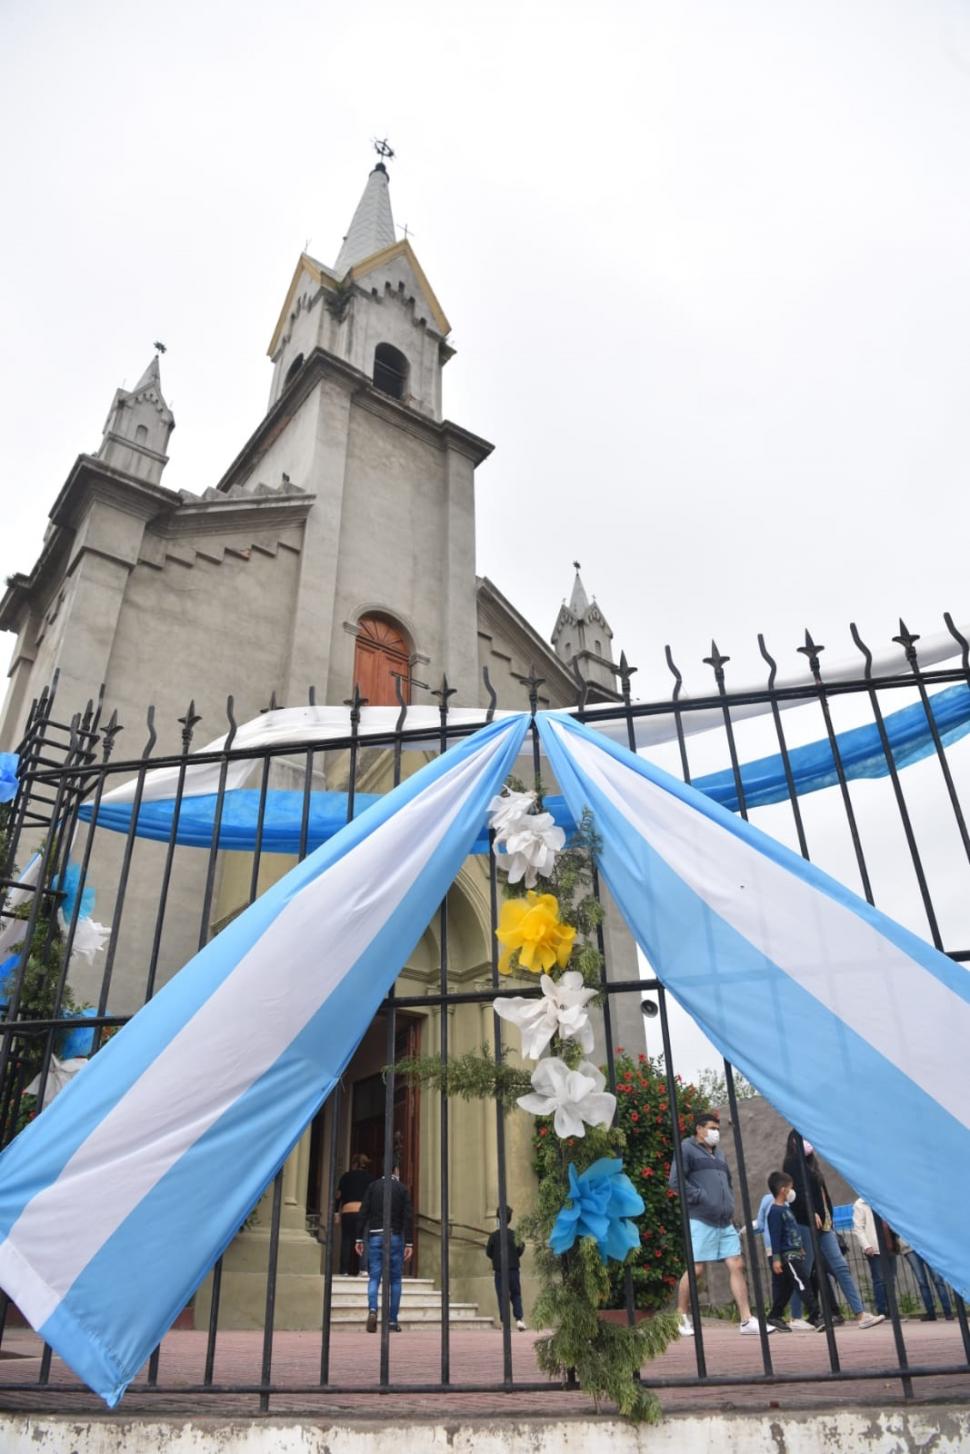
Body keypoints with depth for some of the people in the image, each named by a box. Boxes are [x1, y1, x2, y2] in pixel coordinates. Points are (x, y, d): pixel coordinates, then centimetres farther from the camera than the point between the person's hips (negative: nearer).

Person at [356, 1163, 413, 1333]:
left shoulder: (373, 1186, 5)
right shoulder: (402, 1189, 2)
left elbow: (363, 1213, 0)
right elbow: (407, 1217, -4)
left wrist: (359, 1239, 3)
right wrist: (409, 1243, -3)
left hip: (374, 1236, 1)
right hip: (395, 1237, -1)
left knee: (374, 1277, 4)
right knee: (395, 1279, 9)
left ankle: (372, 1309, -20)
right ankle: (393, 1321, 9)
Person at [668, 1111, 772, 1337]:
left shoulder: (717, 1154, 23)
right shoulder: (687, 1148, -2)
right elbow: (675, 1181, -12)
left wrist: (730, 1207, 16)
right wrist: (700, 1197, -15)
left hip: (725, 1222, 8)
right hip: (701, 1221, -7)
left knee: (736, 1266, 1)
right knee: (696, 1268, -5)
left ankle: (747, 1320, 4)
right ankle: (681, 1317, 10)